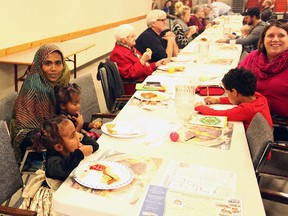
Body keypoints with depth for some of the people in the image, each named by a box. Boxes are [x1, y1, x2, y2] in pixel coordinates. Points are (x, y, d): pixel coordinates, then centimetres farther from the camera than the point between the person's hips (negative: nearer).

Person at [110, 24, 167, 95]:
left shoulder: (130, 48, 18)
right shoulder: (118, 53, -14)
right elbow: (130, 74, -22)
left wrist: (156, 64, 13)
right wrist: (143, 60, -22)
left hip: (146, 79, 10)